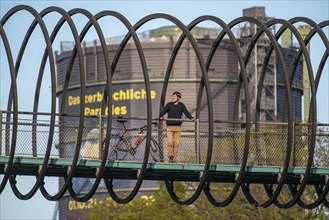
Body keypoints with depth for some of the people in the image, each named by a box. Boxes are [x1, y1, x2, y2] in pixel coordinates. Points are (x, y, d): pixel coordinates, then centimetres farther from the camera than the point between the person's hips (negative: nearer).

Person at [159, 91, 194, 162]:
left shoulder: (181, 105, 5)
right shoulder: (169, 105, 1)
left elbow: (186, 112, -3)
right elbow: (163, 111, -10)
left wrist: (191, 118, -22)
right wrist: (161, 116, -32)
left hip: (177, 127, 2)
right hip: (170, 127, -2)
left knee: (177, 143, -1)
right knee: (170, 142, -12)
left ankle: (174, 158, 6)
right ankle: (170, 157, 4)